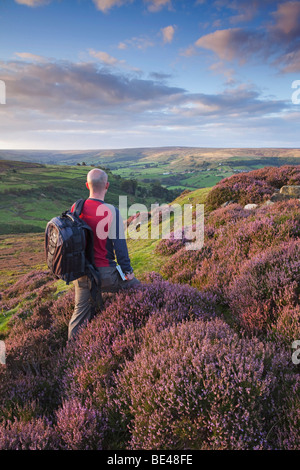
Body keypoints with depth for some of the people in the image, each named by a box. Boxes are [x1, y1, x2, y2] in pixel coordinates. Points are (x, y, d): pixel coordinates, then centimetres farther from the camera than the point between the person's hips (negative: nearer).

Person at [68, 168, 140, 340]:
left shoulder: (75, 208, -1)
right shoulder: (111, 212, -18)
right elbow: (119, 244, -14)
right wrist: (127, 270, -2)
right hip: (104, 272, -5)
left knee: (81, 311, 18)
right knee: (135, 287, 17)